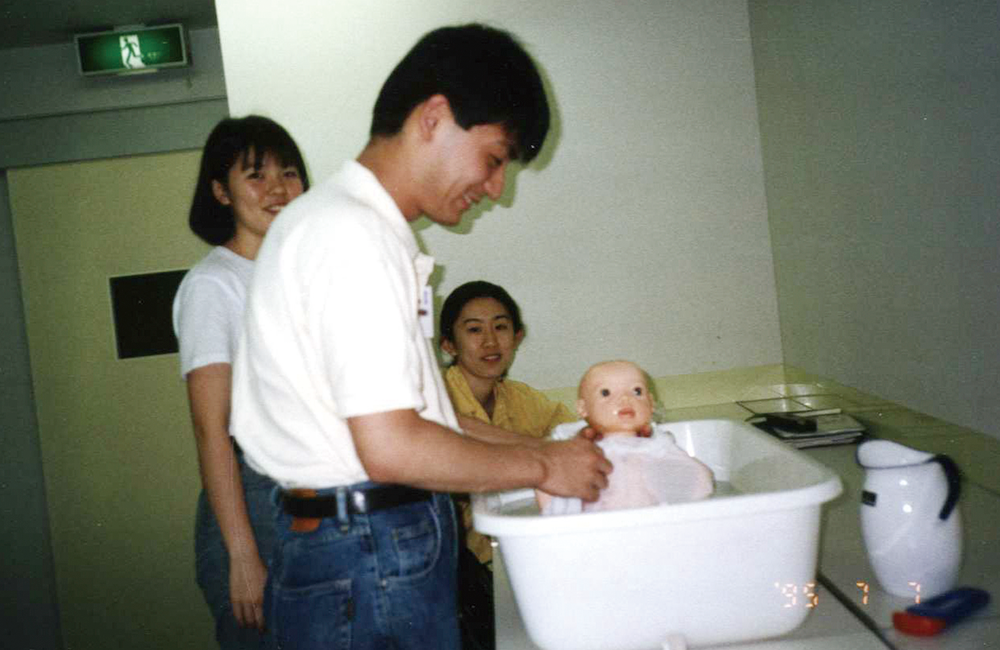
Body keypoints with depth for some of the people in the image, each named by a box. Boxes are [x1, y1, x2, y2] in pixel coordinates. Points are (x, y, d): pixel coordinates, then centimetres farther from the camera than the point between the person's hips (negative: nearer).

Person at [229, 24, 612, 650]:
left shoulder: (339, 220, 16)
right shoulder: (354, 235, -17)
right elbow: (392, 448, -23)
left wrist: (545, 446, 13)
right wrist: (542, 467, -10)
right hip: (373, 570, -10)